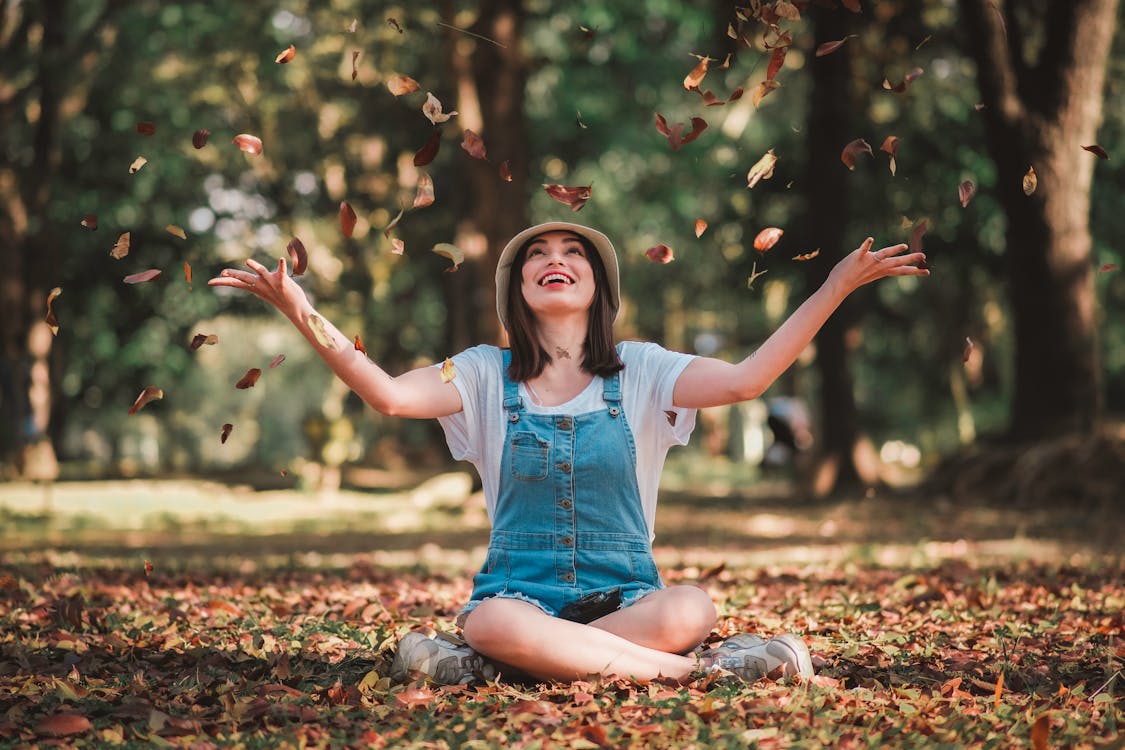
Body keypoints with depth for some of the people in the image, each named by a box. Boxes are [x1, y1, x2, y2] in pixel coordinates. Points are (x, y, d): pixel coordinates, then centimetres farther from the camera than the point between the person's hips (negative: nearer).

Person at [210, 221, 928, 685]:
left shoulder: (640, 372, 5)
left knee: (692, 610, -34)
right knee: (499, 623, -39)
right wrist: (304, 314, -21)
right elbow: (389, 394, -10)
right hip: (519, 589, 0)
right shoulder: (487, 375, 6)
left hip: (624, 594, 1)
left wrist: (837, 286, -16)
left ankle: (484, 662, -24)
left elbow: (745, 379, -10)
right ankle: (693, 668, -26)